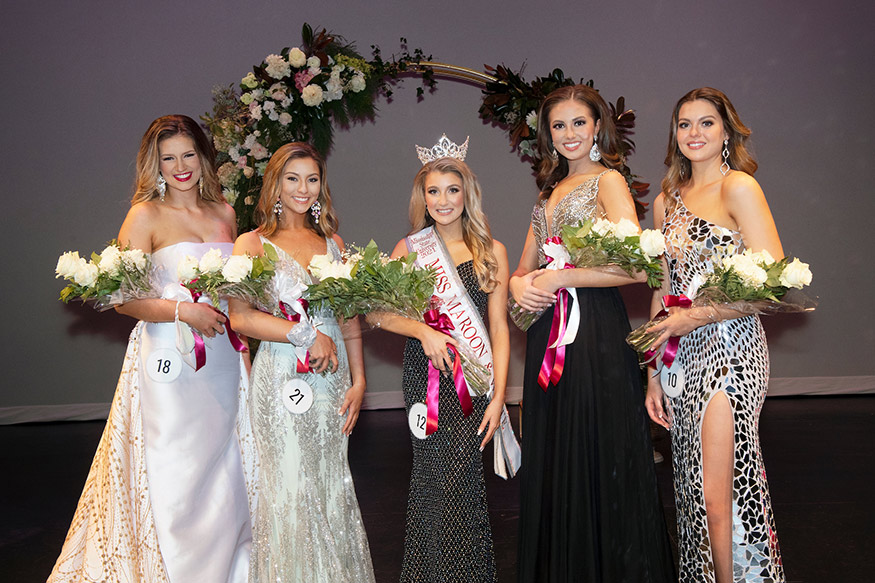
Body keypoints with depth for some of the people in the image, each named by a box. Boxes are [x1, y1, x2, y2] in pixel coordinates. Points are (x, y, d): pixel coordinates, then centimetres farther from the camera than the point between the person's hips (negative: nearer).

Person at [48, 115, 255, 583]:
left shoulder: (224, 213, 11)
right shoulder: (145, 216, -3)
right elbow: (123, 298, -9)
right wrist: (182, 310, -18)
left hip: (222, 360, 5)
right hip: (169, 359, -5)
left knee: (221, 472, 9)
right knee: (172, 478, -1)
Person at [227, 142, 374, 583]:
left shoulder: (333, 243, 12)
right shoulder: (253, 244, -2)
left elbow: (350, 319, 11)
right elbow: (241, 317, -13)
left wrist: (358, 381, 4)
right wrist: (307, 335, -15)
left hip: (333, 379, 4)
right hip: (282, 378, -4)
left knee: (332, 486, 11)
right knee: (290, 489, 1)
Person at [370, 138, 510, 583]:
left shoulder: (491, 252, 6)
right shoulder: (409, 249, 6)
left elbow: (498, 328, 3)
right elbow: (381, 313, 4)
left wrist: (498, 396, -4)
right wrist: (422, 331, -13)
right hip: (425, 376, 0)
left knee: (461, 476, -6)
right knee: (436, 476, -2)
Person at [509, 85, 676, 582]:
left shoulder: (608, 180, -3)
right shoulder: (551, 191, 18)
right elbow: (526, 266, 20)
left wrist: (559, 278, -12)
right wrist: (520, 284, -3)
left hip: (596, 332, -7)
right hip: (548, 334, 7)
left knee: (599, 457, 0)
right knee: (553, 462, 11)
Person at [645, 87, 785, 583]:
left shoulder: (737, 186, -5)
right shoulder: (667, 201, 15)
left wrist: (696, 316, -13)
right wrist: (655, 374, 12)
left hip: (730, 348, -6)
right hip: (682, 357, 6)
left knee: (718, 496, -7)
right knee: (694, 491, 10)